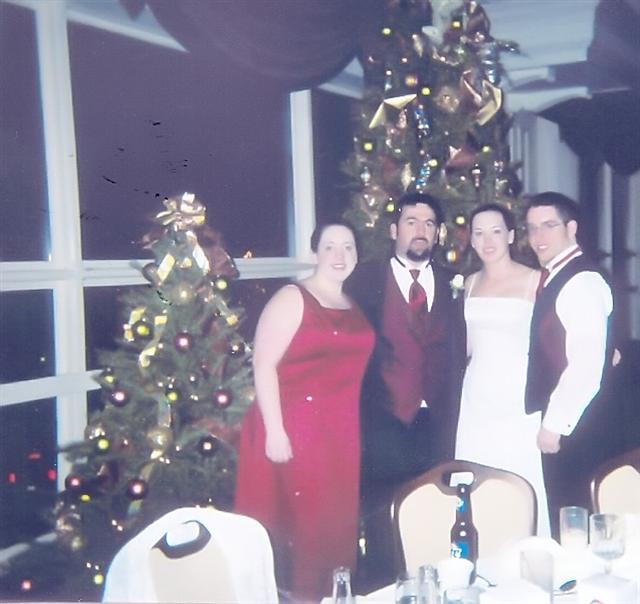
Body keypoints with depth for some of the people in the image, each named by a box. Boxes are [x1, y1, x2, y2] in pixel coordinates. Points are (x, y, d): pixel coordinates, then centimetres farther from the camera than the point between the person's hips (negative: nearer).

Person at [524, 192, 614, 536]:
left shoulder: (583, 281, -14)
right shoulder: (554, 278, 15)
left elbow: (587, 364, -22)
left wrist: (555, 424, -19)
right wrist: (550, 420, 9)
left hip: (571, 427, -9)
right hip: (556, 421, 9)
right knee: (559, 514, 13)